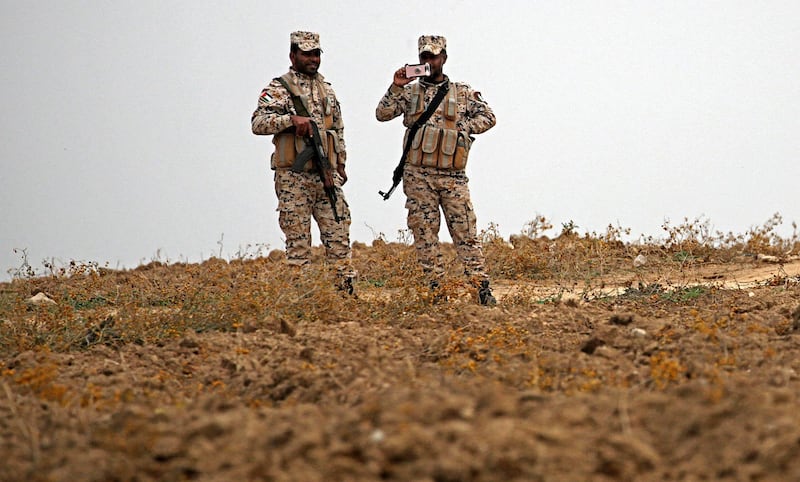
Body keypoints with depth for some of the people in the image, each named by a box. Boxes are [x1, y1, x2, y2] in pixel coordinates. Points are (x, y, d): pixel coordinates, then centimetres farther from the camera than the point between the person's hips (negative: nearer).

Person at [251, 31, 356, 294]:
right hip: (293, 177, -5)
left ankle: (347, 289, 6)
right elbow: (258, 123, -16)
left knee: (338, 233, 3)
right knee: (298, 241, -2)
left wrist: (340, 164, 19)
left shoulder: (326, 89, 17)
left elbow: (338, 129, 25)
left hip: (327, 175, 5)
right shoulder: (278, 89, -3)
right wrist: (292, 119, -28)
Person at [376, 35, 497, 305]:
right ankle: (435, 289, 5)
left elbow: (488, 117, 6)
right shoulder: (410, 92, 10)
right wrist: (396, 88, -12)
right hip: (418, 175, 1)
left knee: (465, 232, -3)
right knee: (425, 234, 1)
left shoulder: (463, 93, 10)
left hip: (453, 176, -1)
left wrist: (461, 128, -8)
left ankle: (482, 287, -4)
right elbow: (382, 114, 0)